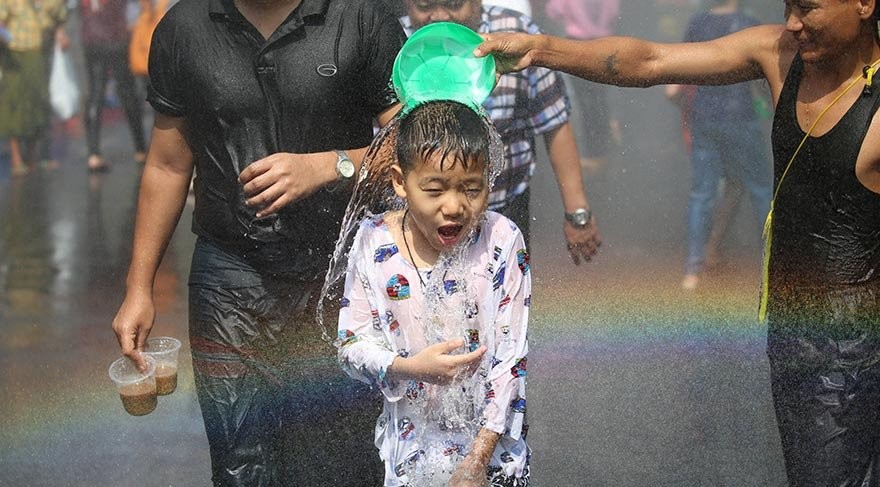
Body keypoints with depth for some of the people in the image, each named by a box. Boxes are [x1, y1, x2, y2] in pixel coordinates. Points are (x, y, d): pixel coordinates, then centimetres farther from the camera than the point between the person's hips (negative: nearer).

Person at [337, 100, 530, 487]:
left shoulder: (502, 241, -15)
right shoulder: (374, 244, -11)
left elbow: (511, 356, -12)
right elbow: (351, 346, -7)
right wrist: (408, 367, -27)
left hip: (490, 441, -1)